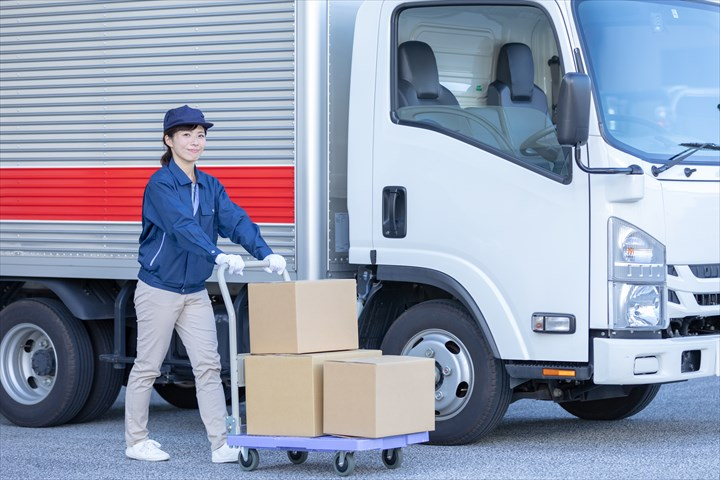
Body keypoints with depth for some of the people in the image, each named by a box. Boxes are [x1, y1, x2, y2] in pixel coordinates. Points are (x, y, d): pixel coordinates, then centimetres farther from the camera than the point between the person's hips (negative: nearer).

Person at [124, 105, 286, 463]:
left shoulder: (210, 186, 6)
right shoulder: (161, 184, -16)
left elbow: (235, 220, -7)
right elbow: (182, 225, -32)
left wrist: (265, 253, -23)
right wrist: (218, 256, -46)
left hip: (195, 292, 6)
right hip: (159, 289, -6)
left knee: (208, 366, 0)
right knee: (147, 366, 4)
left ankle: (220, 445, -1)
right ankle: (136, 441, 17)